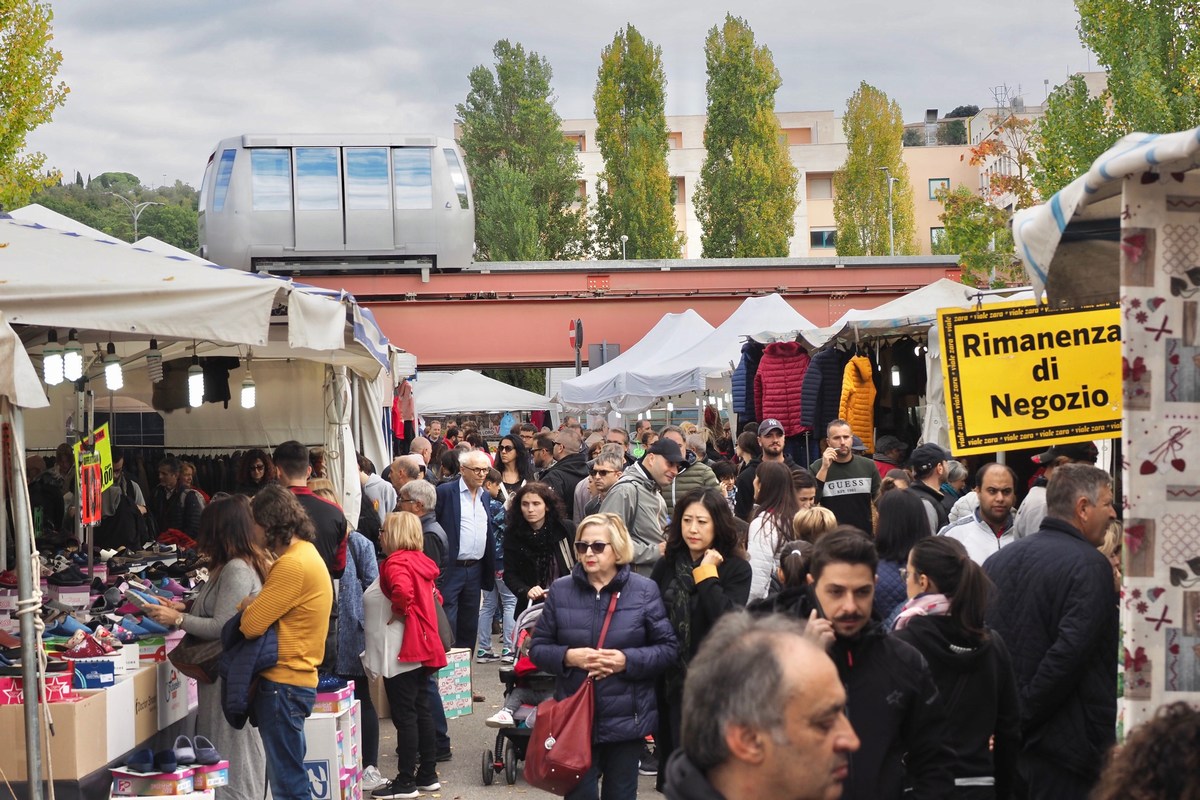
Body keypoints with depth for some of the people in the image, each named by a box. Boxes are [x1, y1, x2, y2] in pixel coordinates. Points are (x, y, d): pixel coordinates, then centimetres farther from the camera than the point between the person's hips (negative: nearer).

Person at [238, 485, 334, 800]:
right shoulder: (306, 552, 16)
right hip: (294, 678, 10)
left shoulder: (293, 565, -18)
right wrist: (255, 606, -2)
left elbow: (251, 625, -19)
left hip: (283, 683, -10)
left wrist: (247, 607, 0)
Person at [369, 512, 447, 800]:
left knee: (404, 715, -3)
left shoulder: (396, 563, -15)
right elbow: (435, 597, 22)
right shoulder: (421, 561, 12)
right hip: (425, 646, 9)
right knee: (421, 711, 15)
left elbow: (402, 592, -34)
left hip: (404, 650, -9)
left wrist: (399, 612, -17)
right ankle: (427, 775, 21)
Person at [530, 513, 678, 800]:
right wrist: (568, 657, -14)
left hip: (626, 719, -1)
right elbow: (538, 648, 6)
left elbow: (668, 648, -1)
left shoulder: (644, 590, -2)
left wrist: (628, 660, -17)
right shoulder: (561, 590, 2)